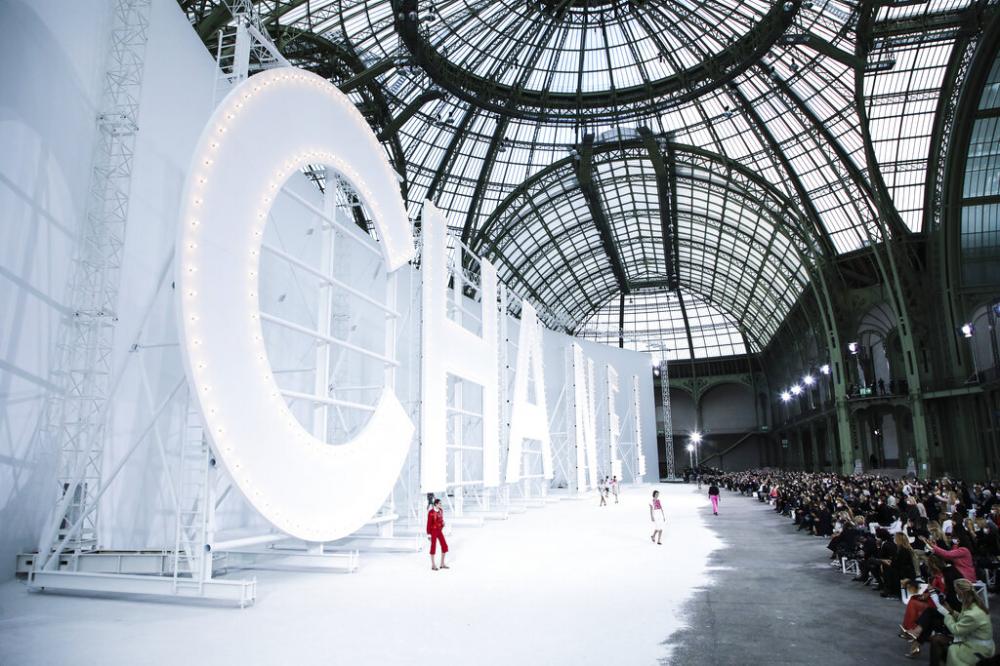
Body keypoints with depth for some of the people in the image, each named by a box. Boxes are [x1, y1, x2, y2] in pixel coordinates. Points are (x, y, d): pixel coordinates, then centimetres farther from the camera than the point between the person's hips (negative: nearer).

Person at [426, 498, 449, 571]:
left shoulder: (441, 511, 4)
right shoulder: (431, 512, -18)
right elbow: (429, 523, -14)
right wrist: (428, 534, -12)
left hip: (439, 530, 7)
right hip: (433, 531, -7)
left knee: (444, 546, 6)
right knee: (433, 547, 3)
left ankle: (442, 564, 19)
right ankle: (433, 565, 16)